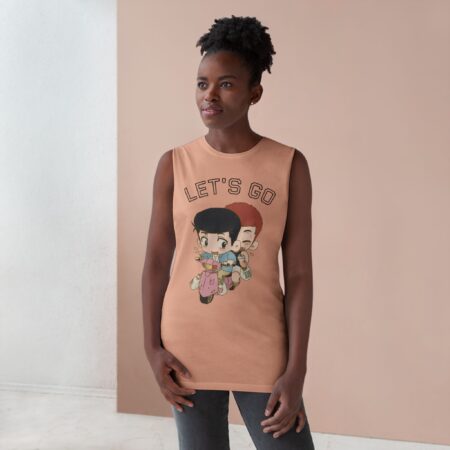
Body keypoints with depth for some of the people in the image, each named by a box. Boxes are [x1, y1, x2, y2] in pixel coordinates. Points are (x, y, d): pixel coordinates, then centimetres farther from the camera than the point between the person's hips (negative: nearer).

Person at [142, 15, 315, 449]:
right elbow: (156, 262, 2)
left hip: (263, 354, -1)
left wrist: (295, 370, -7)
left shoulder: (289, 165, -4)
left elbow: (299, 273, -5)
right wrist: (152, 347, -3)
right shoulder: (174, 164, -1)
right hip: (188, 352, 1)